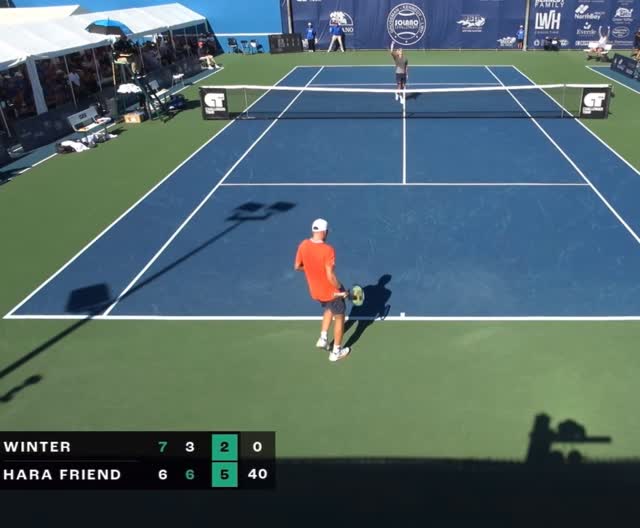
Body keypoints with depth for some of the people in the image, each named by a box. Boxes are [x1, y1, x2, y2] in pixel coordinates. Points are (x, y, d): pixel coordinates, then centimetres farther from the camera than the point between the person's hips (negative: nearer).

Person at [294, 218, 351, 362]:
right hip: (330, 291, -6)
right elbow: (330, 276, -30)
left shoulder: (303, 245, -10)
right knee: (339, 317, 17)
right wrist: (341, 290, -15)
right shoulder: (327, 250, -28)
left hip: (314, 291, 6)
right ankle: (336, 352, 28)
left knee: (329, 309, 35)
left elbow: (297, 267, 2)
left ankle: (323, 338, 30)